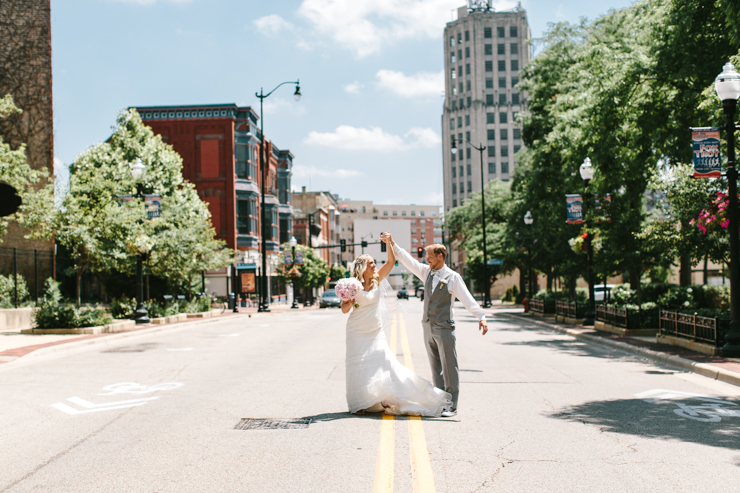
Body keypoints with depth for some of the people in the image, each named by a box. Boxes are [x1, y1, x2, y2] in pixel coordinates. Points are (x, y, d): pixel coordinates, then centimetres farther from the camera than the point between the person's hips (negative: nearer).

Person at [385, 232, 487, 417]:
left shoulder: (452, 277, -7)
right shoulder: (427, 272, 11)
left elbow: (467, 298, -11)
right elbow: (407, 260, 13)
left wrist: (481, 317, -19)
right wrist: (392, 244, 7)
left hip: (444, 328, -6)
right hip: (428, 327, 7)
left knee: (449, 367, -3)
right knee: (436, 367, 12)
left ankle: (452, 406, 1)